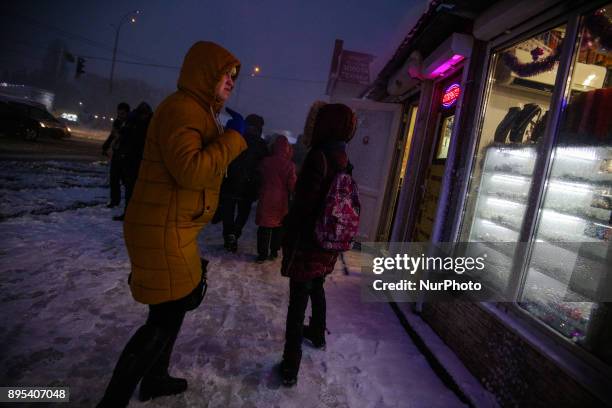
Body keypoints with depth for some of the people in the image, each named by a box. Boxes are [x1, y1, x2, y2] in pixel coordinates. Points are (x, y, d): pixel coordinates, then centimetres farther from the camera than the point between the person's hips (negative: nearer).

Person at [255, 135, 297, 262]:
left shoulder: (266, 162, -5)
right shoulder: (290, 165, -10)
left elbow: (260, 178, 7)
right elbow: (292, 185, -6)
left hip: (266, 199, 0)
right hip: (282, 201, 0)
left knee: (264, 228, 6)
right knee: (278, 227, 15)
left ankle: (262, 253, 8)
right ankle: (274, 252, 22)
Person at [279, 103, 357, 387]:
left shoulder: (319, 156, -18)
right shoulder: (344, 161, 6)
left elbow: (304, 205, -21)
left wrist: (289, 240, -15)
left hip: (309, 241, -7)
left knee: (298, 300, 1)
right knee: (317, 288, 27)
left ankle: (291, 366, 9)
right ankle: (317, 333, 48)